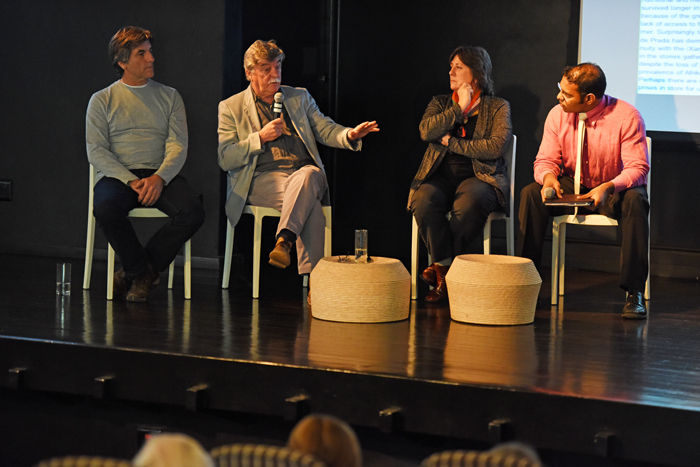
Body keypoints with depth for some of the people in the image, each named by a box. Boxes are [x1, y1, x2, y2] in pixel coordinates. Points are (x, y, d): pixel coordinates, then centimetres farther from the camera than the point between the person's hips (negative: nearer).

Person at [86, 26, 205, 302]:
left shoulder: (169, 97, 14)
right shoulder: (102, 100, 9)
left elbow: (178, 146, 4)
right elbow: (96, 152, 0)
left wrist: (159, 178, -17)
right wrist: (132, 181, -15)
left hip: (161, 176, 2)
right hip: (118, 175, -2)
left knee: (193, 212, -29)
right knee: (106, 209, -37)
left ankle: (136, 271, -10)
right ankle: (142, 271, -12)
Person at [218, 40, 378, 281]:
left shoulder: (300, 97, 23)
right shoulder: (231, 107, 12)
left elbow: (326, 130, 14)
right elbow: (225, 159, 4)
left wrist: (350, 135, -10)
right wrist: (260, 137, -9)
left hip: (306, 172, 2)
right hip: (263, 178, -2)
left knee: (307, 175, -39)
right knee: (310, 204, -36)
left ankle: (284, 241, -54)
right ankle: (312, 278, -45)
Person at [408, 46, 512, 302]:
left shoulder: (498, 107, 10)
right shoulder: (440, 103, 21)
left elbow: (497, 146, -7)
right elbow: (426, 132, 0)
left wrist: (452, 143, -5)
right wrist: (460, 108, -2)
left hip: (479, 177, -3)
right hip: (441, 176, 3)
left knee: (471, 201, -39)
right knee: (423, 199, -34)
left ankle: (441, 268, -25)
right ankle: (445, 265, -24)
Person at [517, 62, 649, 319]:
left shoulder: (627, 117, -19)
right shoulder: (558, 115, -8)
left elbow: (638, 168, -21)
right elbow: (545, 160, -2)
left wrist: (608, 188, -41)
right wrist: (548, 176, -28)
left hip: (612, 192, -3)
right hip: (571, 189, 3)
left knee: (635, 200, -36)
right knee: (531, 194, -23)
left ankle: (634, 293, -31)